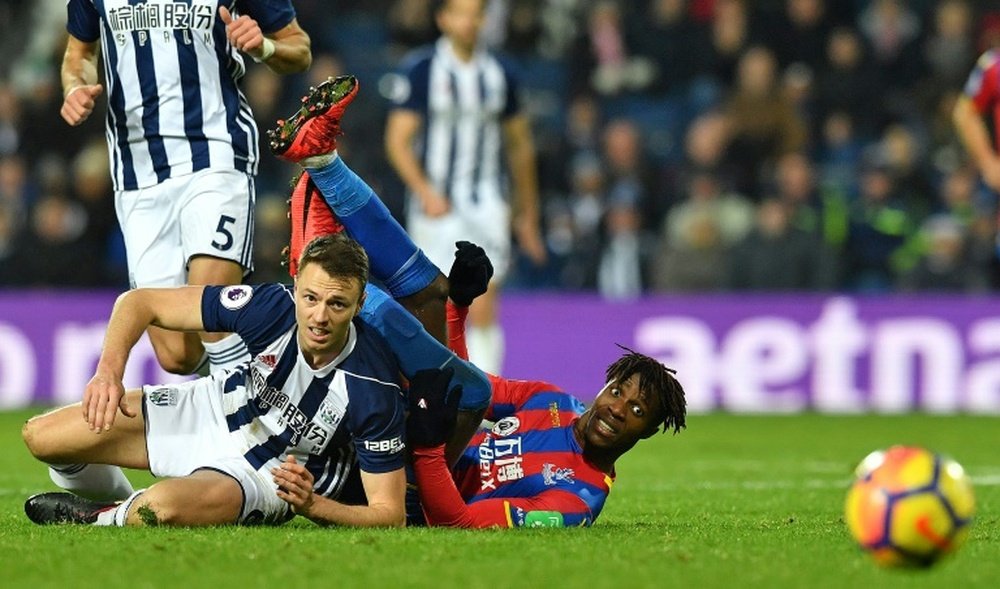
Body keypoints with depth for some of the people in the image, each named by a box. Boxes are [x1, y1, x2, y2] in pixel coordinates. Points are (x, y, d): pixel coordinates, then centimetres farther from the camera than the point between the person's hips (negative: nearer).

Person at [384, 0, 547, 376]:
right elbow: (398, 140, -4)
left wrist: (527, 214, 19)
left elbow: (520, 147, 18)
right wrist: (425, 192, -18)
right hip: (437, 207, -2)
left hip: (486, 206, 2)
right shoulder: (422, 71, -1)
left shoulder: (499, 76, 8)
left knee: (483, 313, -9)